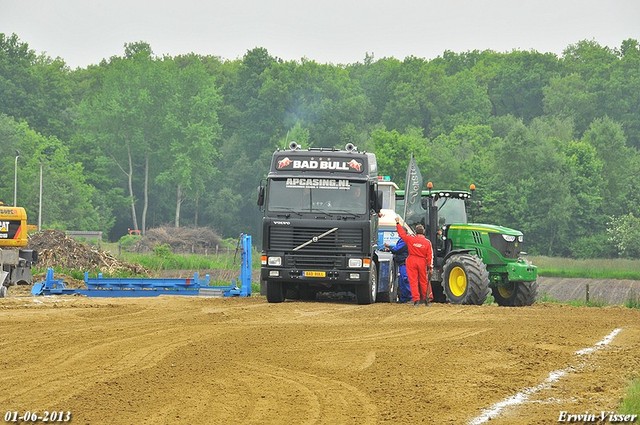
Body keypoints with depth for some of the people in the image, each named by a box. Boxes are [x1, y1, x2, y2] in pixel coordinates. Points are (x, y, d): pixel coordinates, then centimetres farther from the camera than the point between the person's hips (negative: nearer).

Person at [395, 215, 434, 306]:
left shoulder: (411, 239, -6)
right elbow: (430, 255, -3)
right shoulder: (427, 242, -3)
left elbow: (402, 233, 4)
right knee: (423, 281, 13)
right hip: (422, 262, 1)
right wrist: (430, 266, 4)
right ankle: (426, 299, 20)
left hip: (412, 261, -1)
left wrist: (398, 223, 13)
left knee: (413, 281, 0)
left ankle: (416, 299, -7)